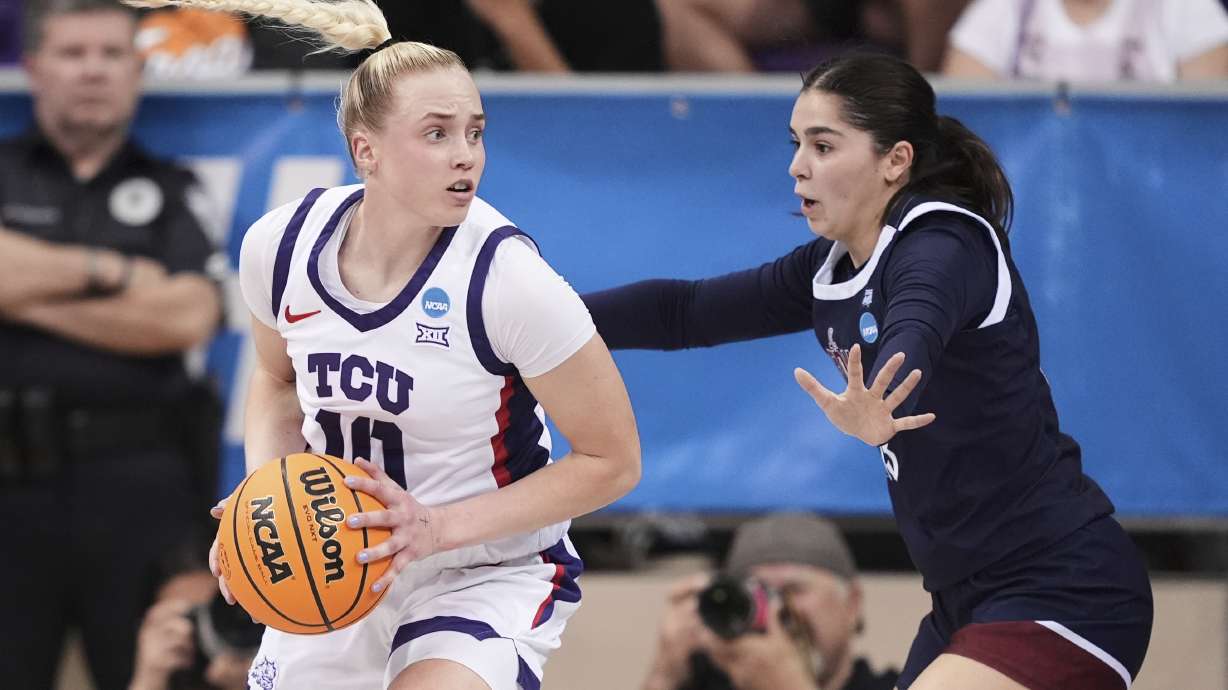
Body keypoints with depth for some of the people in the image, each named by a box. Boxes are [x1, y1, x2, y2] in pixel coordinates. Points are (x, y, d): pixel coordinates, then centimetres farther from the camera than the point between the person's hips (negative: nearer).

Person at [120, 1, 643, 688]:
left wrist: (439, 528, -22)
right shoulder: (282, 245, -10)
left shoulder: (507, 280, -23)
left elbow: (612, 461, -15)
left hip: (489, 574, -5)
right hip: (337, 570, 5)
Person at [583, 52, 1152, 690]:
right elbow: (685, 311, 16)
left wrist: (872, 411, -60)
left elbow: (910, 341, -40)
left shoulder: (945, 247, -17)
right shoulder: (831, 267, 7)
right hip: (969, 603, 10)